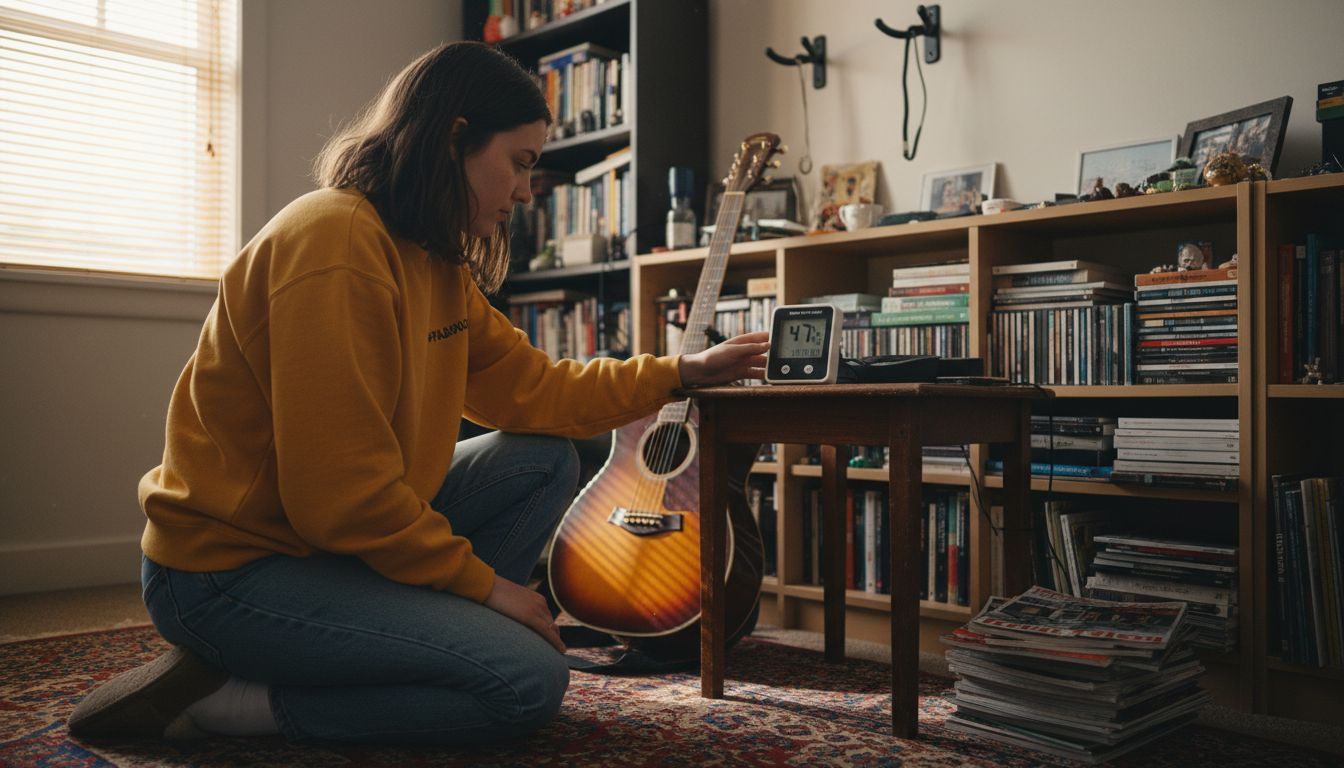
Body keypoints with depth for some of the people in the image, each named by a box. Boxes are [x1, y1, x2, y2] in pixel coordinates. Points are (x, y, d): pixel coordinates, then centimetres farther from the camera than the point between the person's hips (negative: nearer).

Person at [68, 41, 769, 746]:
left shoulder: (437, 263, 8)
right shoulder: (336, 240, -23)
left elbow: (528, 386, 8)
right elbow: (342, 486, -26)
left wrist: (682, 371, 8)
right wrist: (483, 583, -15)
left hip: (332, 531, 10)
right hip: (231, 567, -10)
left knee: (546, 461, 7)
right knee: (529, 680, -18)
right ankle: (221, 697, -8)